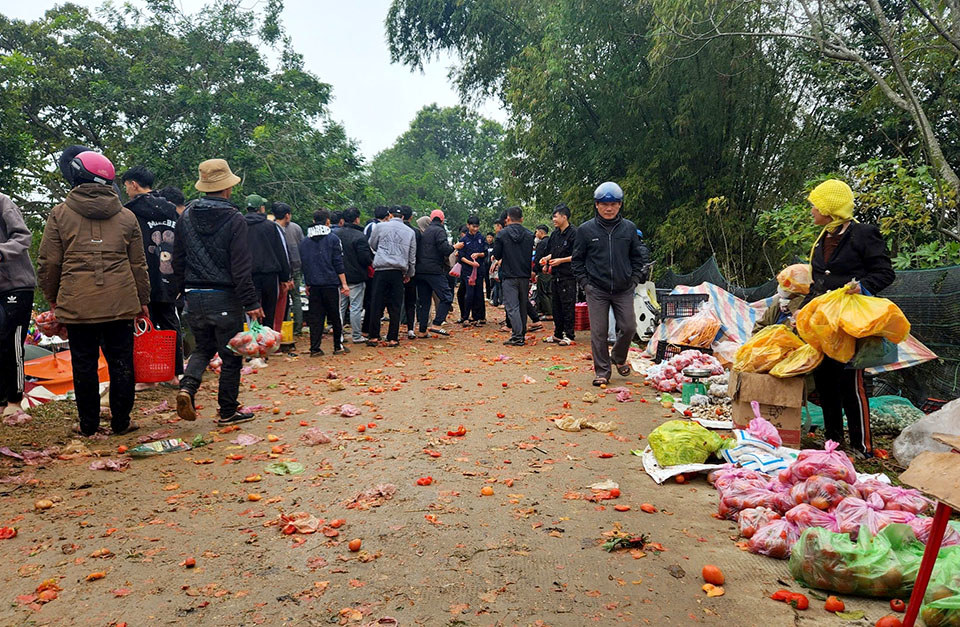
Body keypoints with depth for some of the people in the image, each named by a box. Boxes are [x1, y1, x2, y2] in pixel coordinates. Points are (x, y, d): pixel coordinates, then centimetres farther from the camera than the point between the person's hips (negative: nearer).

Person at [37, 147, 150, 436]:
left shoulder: (60, 213, 1)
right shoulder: (126, 216, 6)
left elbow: (48, 263, 2)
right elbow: (138, 264, 9)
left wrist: (52, 298, 16)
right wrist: (143, 301, 17)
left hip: (77, 304, -1)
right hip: (121, 303, 1)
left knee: (84, 364, 8)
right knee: (121, 363, 8)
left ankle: (89, 424, 17)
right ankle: (121, 421, 15)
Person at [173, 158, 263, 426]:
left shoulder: (186, 216, 5)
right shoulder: (234, 219, -12)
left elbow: (178, 260, 11)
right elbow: (241, 267, -16)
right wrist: (251, 303, -12)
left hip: (194, 296, 5)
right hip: (224, 298, -5)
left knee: (203, 347, 22)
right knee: (231, 356, 7)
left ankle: (187, 386, -3)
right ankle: (228, 411, 15)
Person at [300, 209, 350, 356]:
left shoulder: (305, 241, 10)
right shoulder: (332, 239, -4)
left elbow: (304, 264, 13)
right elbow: (338, 263, -7)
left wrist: (307, 284, 19)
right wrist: (344, 284, -5)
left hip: (314, 285, 4)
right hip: (331, 283, -4)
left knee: (315, 316, 7)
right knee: (336, 315, 6)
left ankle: (314, 348, 6)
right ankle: (338, 346, 12)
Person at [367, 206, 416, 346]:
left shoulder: (381, 226, 3)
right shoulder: (410, 232, 12)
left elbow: (372, 245, 15)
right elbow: (412, 256, 16)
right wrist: (409, 274, 26)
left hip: (381, 270, -2)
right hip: (399, 272, 2)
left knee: (377, 304, 3)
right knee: (395, 306, 5)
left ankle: (374, 337, 6)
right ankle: (393, 338, 6)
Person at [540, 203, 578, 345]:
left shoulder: (574, 233, -10)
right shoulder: (555, 234, 14)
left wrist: (561, 260, -18)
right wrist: (547, 258, 4)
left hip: (568, 276, -8)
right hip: (556, 275, 8)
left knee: (568, 307, -2)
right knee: (556, 306, 13)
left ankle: (569, 335, 6)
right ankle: (558, 334, 22)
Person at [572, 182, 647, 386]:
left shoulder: (629, 228, 5)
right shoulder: (586, 229, -1)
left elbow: (637, 257, 13)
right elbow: (577, 260, 5)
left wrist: (634, 280, 4)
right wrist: (585, 283, -2)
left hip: (624, 290, 2)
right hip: (596, 290, -2)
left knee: (628, 327, 3)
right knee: (599, 332, 0)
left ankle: (619, 357, 32)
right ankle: (602, 371, 14)